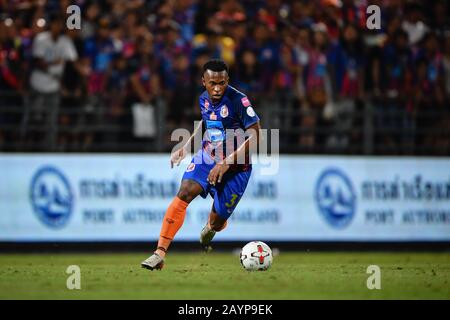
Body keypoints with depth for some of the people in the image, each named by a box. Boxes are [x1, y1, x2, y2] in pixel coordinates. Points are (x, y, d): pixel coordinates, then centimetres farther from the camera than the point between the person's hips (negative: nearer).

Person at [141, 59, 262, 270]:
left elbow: (255, 136, -21)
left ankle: (210, 227, 44)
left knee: (216, 222, 1)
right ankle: (160, 253, -24)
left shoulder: (238, 100, -21)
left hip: (235, 167, -4)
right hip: (207, 157, 4)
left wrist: (226, 163, -25)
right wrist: (185, 148, 16)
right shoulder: (204, 99, -1)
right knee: (184, 193, -23)